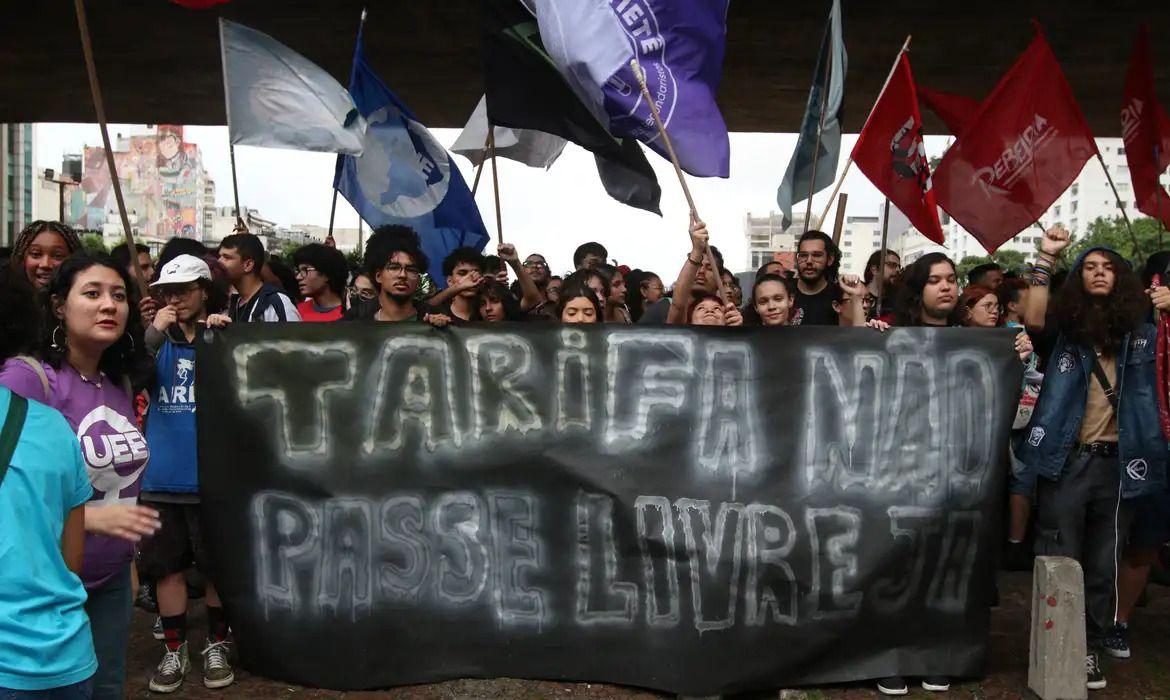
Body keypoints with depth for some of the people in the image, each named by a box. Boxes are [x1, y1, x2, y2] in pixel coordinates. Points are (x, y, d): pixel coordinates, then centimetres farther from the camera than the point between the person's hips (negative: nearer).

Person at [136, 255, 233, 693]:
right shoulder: (159, 338, 6)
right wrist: (153, 334, -22)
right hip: (162, 475, 2)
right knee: (168, 565, 9)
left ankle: (216, 645, 24)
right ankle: (174, 650, 22)